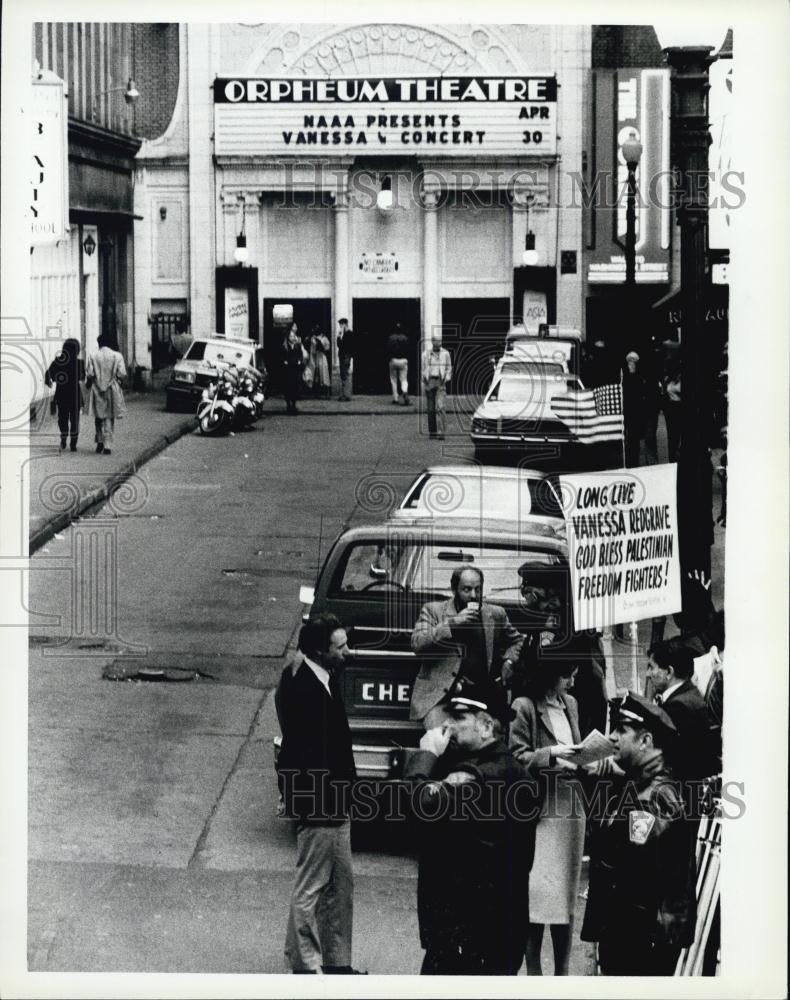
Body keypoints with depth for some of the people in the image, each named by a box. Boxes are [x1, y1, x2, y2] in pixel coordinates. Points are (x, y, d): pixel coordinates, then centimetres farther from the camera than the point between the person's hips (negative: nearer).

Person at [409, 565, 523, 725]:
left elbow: (517, 641, 29)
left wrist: (509, 661, 7)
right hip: (440, 695, -2)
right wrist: (452, 623, -10)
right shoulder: (433, 610, 8)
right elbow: (417, 644, -5)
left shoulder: (495, 614, 15)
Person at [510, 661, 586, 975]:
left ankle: (562, 970, 12)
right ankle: (533, 969, 1)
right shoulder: (524, 707, -6)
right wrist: (551, 754, -18)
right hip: (540, 809, -6)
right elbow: (516, 757, -8)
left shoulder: (570, 704, 14)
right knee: (539, 893, -6)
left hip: (571, 807, 6)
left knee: (567, 894, 7)